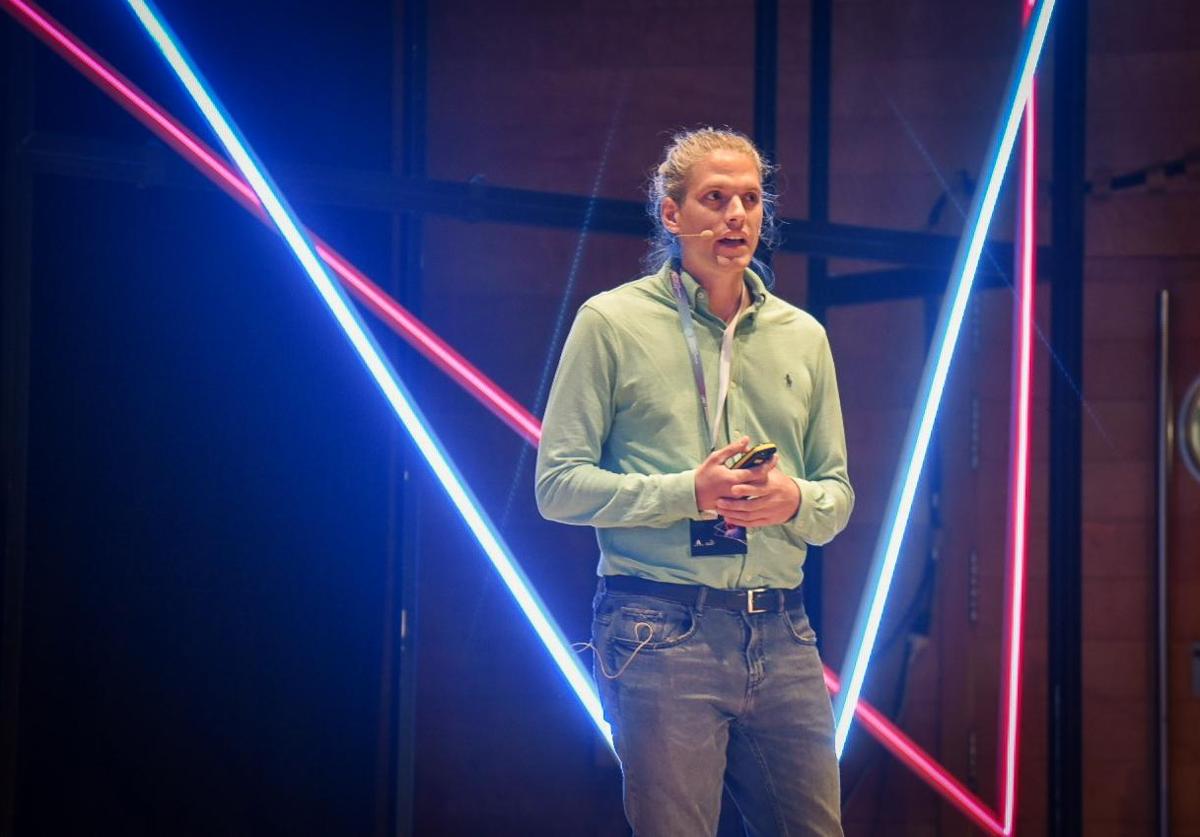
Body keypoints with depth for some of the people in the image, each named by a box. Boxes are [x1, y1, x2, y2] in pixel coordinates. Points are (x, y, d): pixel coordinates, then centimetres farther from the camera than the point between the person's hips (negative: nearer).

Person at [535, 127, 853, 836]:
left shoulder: (802, 336, 15)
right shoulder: (612, 321, 1)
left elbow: (838, 497, 17)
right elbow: (559, 485, -3)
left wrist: (795, 501, -7)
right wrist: (688, 493, -15)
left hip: (783, 640, 5)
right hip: (661, 636, -4)